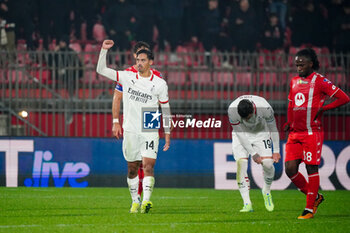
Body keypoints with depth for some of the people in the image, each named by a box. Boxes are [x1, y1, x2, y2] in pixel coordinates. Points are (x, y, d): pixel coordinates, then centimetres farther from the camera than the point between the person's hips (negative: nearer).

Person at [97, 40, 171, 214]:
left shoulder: (160, 84, 1)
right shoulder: (127, 77, 3)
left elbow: (165, 108, 8)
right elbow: (101, 70, 0)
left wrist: (167, 134, 6)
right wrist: (104, 50, -12)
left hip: (150, 132, -2)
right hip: (130, 131, 2)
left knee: (148, 166, -16)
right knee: (132, 168, 8)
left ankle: (146, 201, -25)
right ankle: (135, 201, 21)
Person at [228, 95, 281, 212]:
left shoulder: (265, 108, -32)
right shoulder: (232, 110, -32)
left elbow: (273, 130, -15)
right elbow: (240, 134, -22)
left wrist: (276, 151, -9)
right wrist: (253, 153, -22)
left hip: (260, 133, 0)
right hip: (241, 135, 0)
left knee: (268, 163, -15)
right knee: (241, 163, -19)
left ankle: (267, 192, 15)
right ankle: (247, 204, -17)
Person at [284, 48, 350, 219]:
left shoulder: (319, 81, -5)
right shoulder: (294, 82, 15)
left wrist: (322, 109, -9)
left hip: (312, 133, -7)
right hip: (294, 134, 7)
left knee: (311, 168, -3)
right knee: (290, 169, 0)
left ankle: (310, 208, 4)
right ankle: (314, 197, 19)